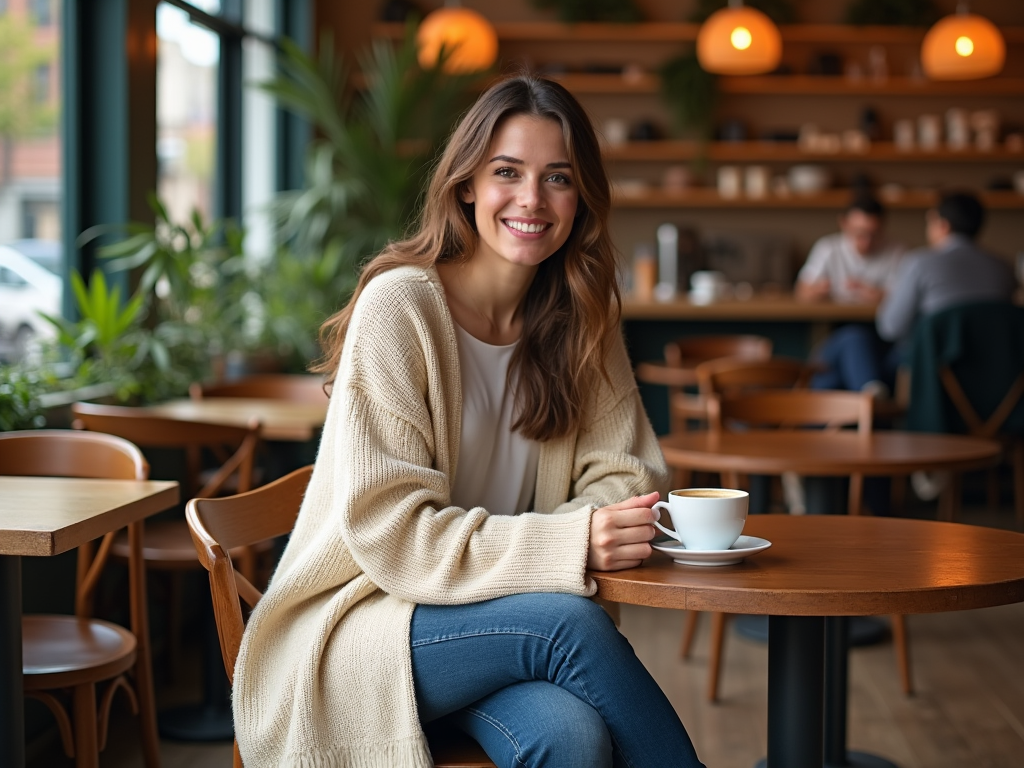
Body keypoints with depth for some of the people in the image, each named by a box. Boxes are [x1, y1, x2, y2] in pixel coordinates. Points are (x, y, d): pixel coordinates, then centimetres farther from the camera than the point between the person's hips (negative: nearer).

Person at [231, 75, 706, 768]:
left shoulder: (578, 321, 5)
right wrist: (569, 543, -29)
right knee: (570, 620, -31)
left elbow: (622, 474, 5)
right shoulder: (399, 306, -13)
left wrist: (615, 523, -20)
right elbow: (388, 530, -18)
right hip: (367, 626, -4)